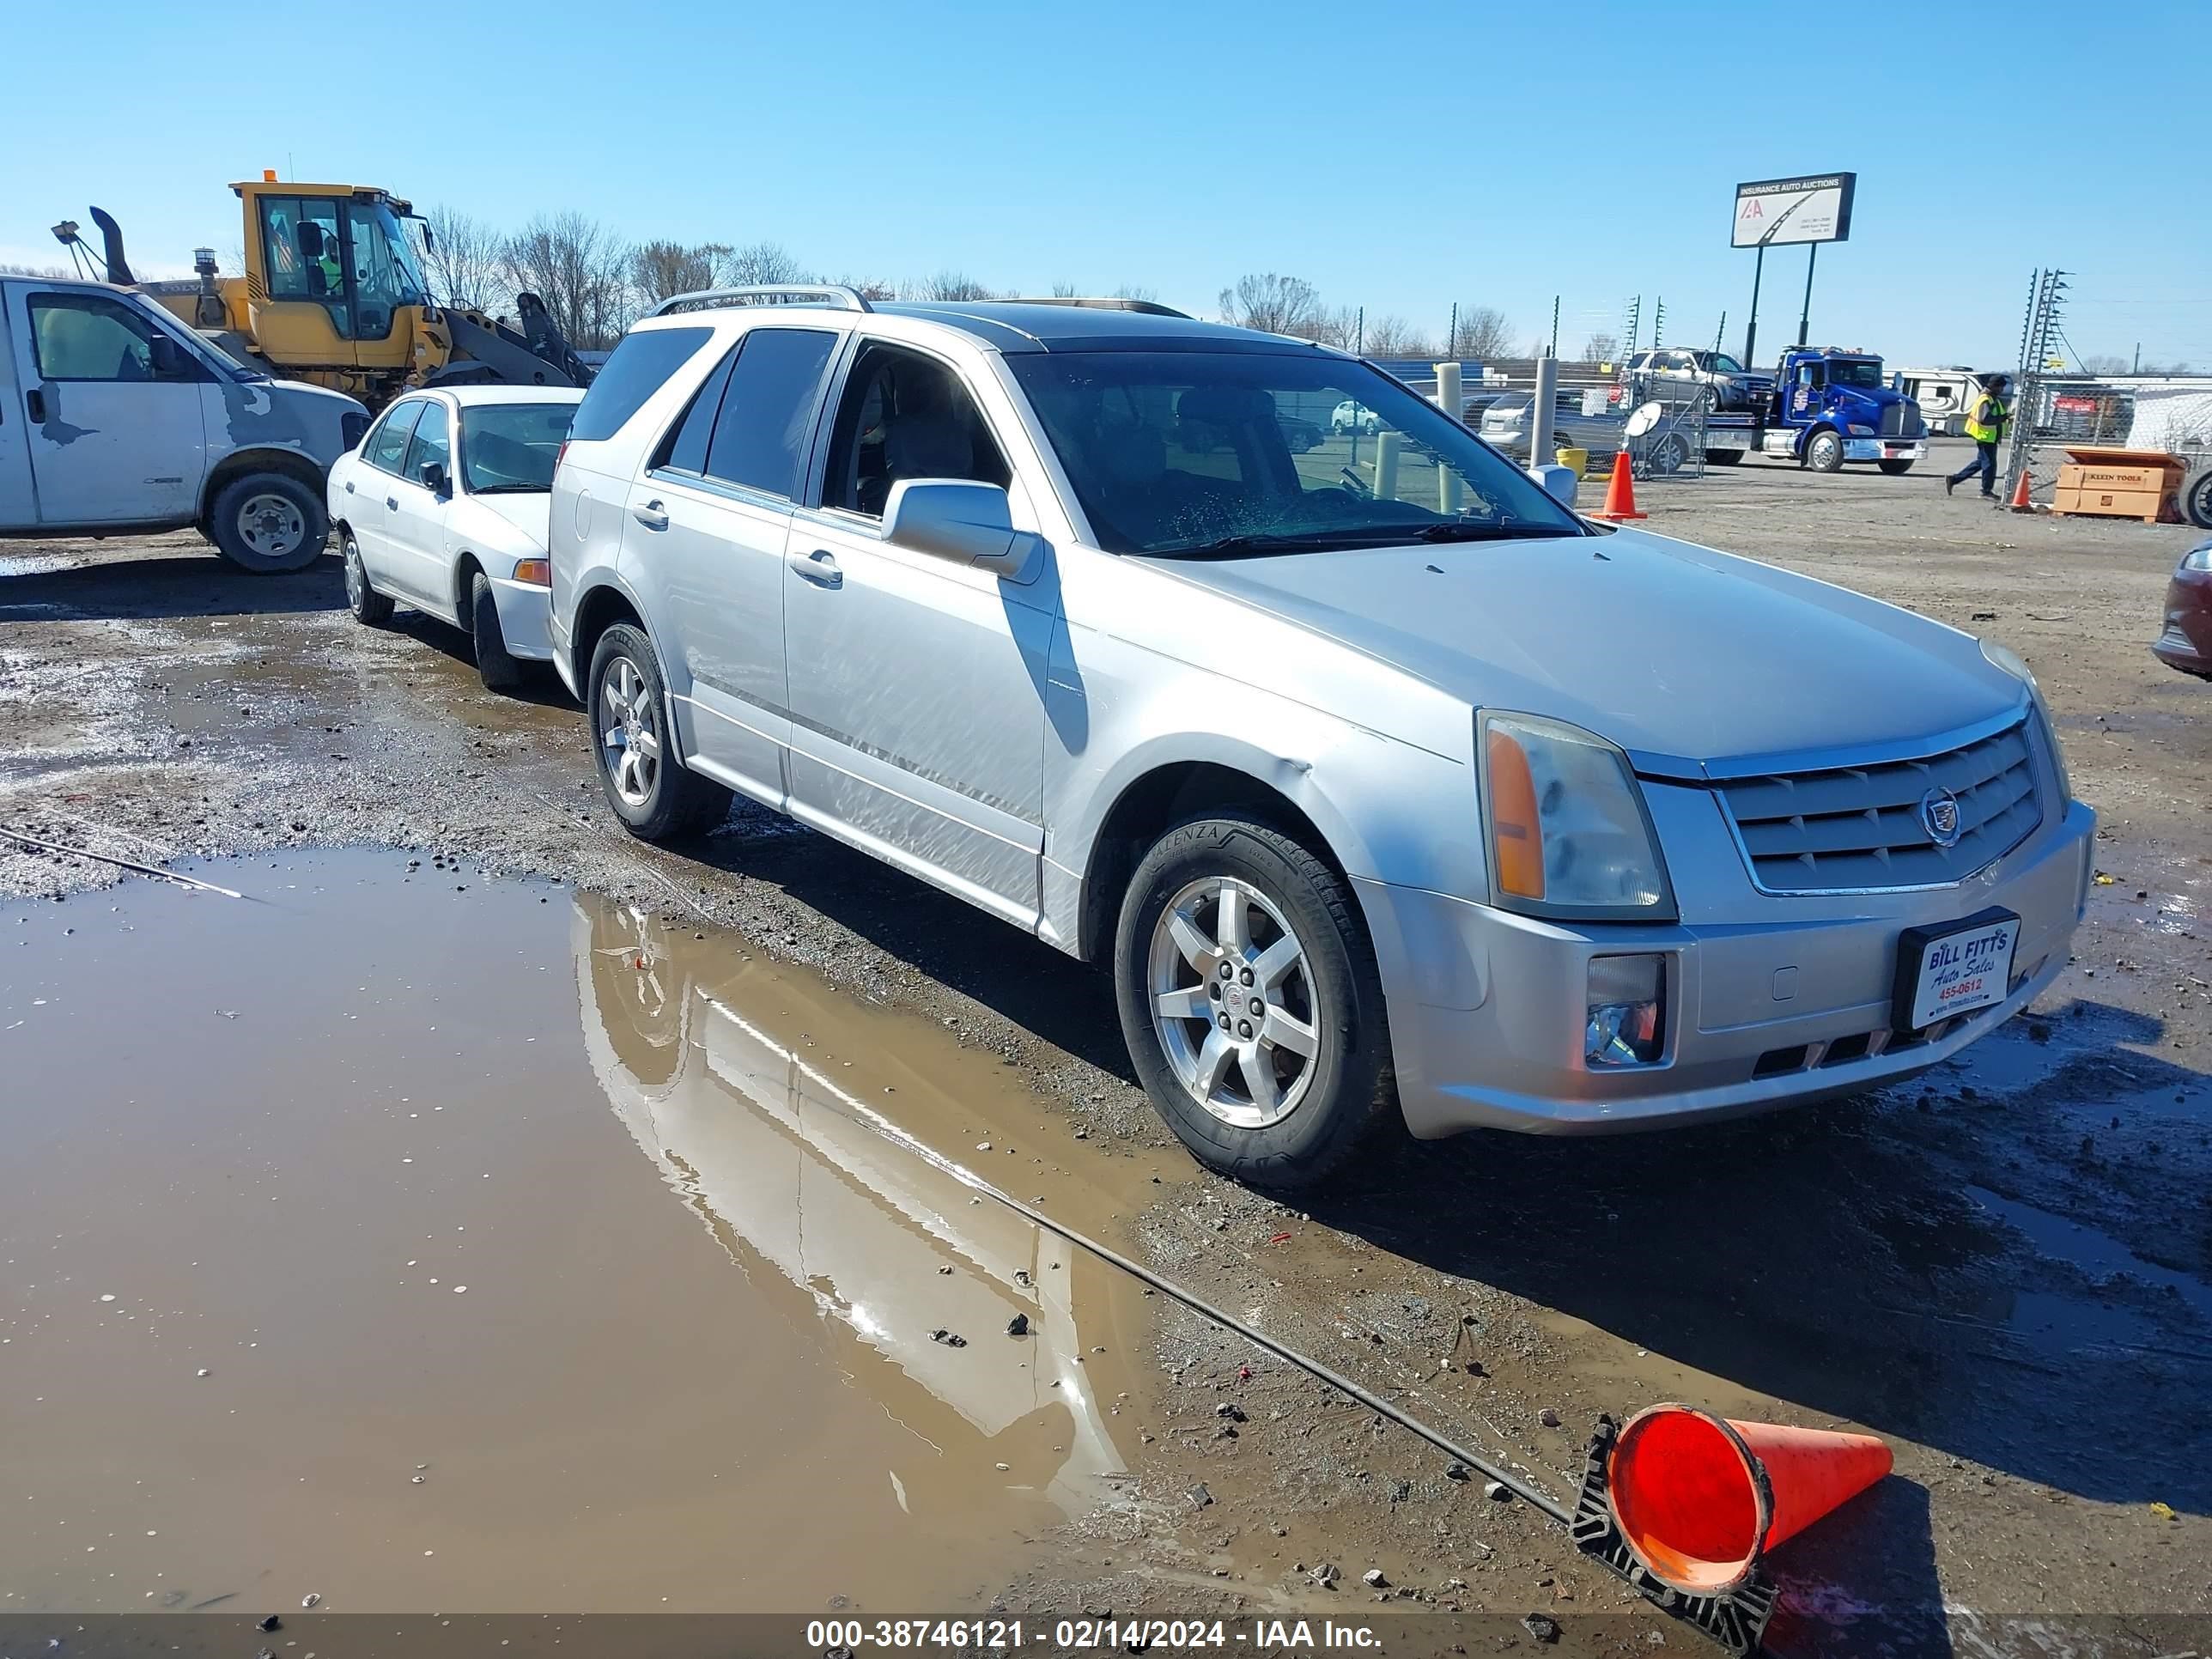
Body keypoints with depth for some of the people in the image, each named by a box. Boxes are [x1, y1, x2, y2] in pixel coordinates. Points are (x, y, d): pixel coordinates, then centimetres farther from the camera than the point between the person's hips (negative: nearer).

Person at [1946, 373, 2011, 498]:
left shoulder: (1993, 399, 15)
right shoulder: (1986, 400, -18)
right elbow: (1985, 419, -29)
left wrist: (2005, 418, 8)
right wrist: (2004, 417, -25)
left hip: (1990, 437, 11)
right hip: (1986, 437, -11)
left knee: (1980, 462, 17)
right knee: (1989, 464, -3)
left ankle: (1953, 480, 19)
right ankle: (1987, 491, 7)